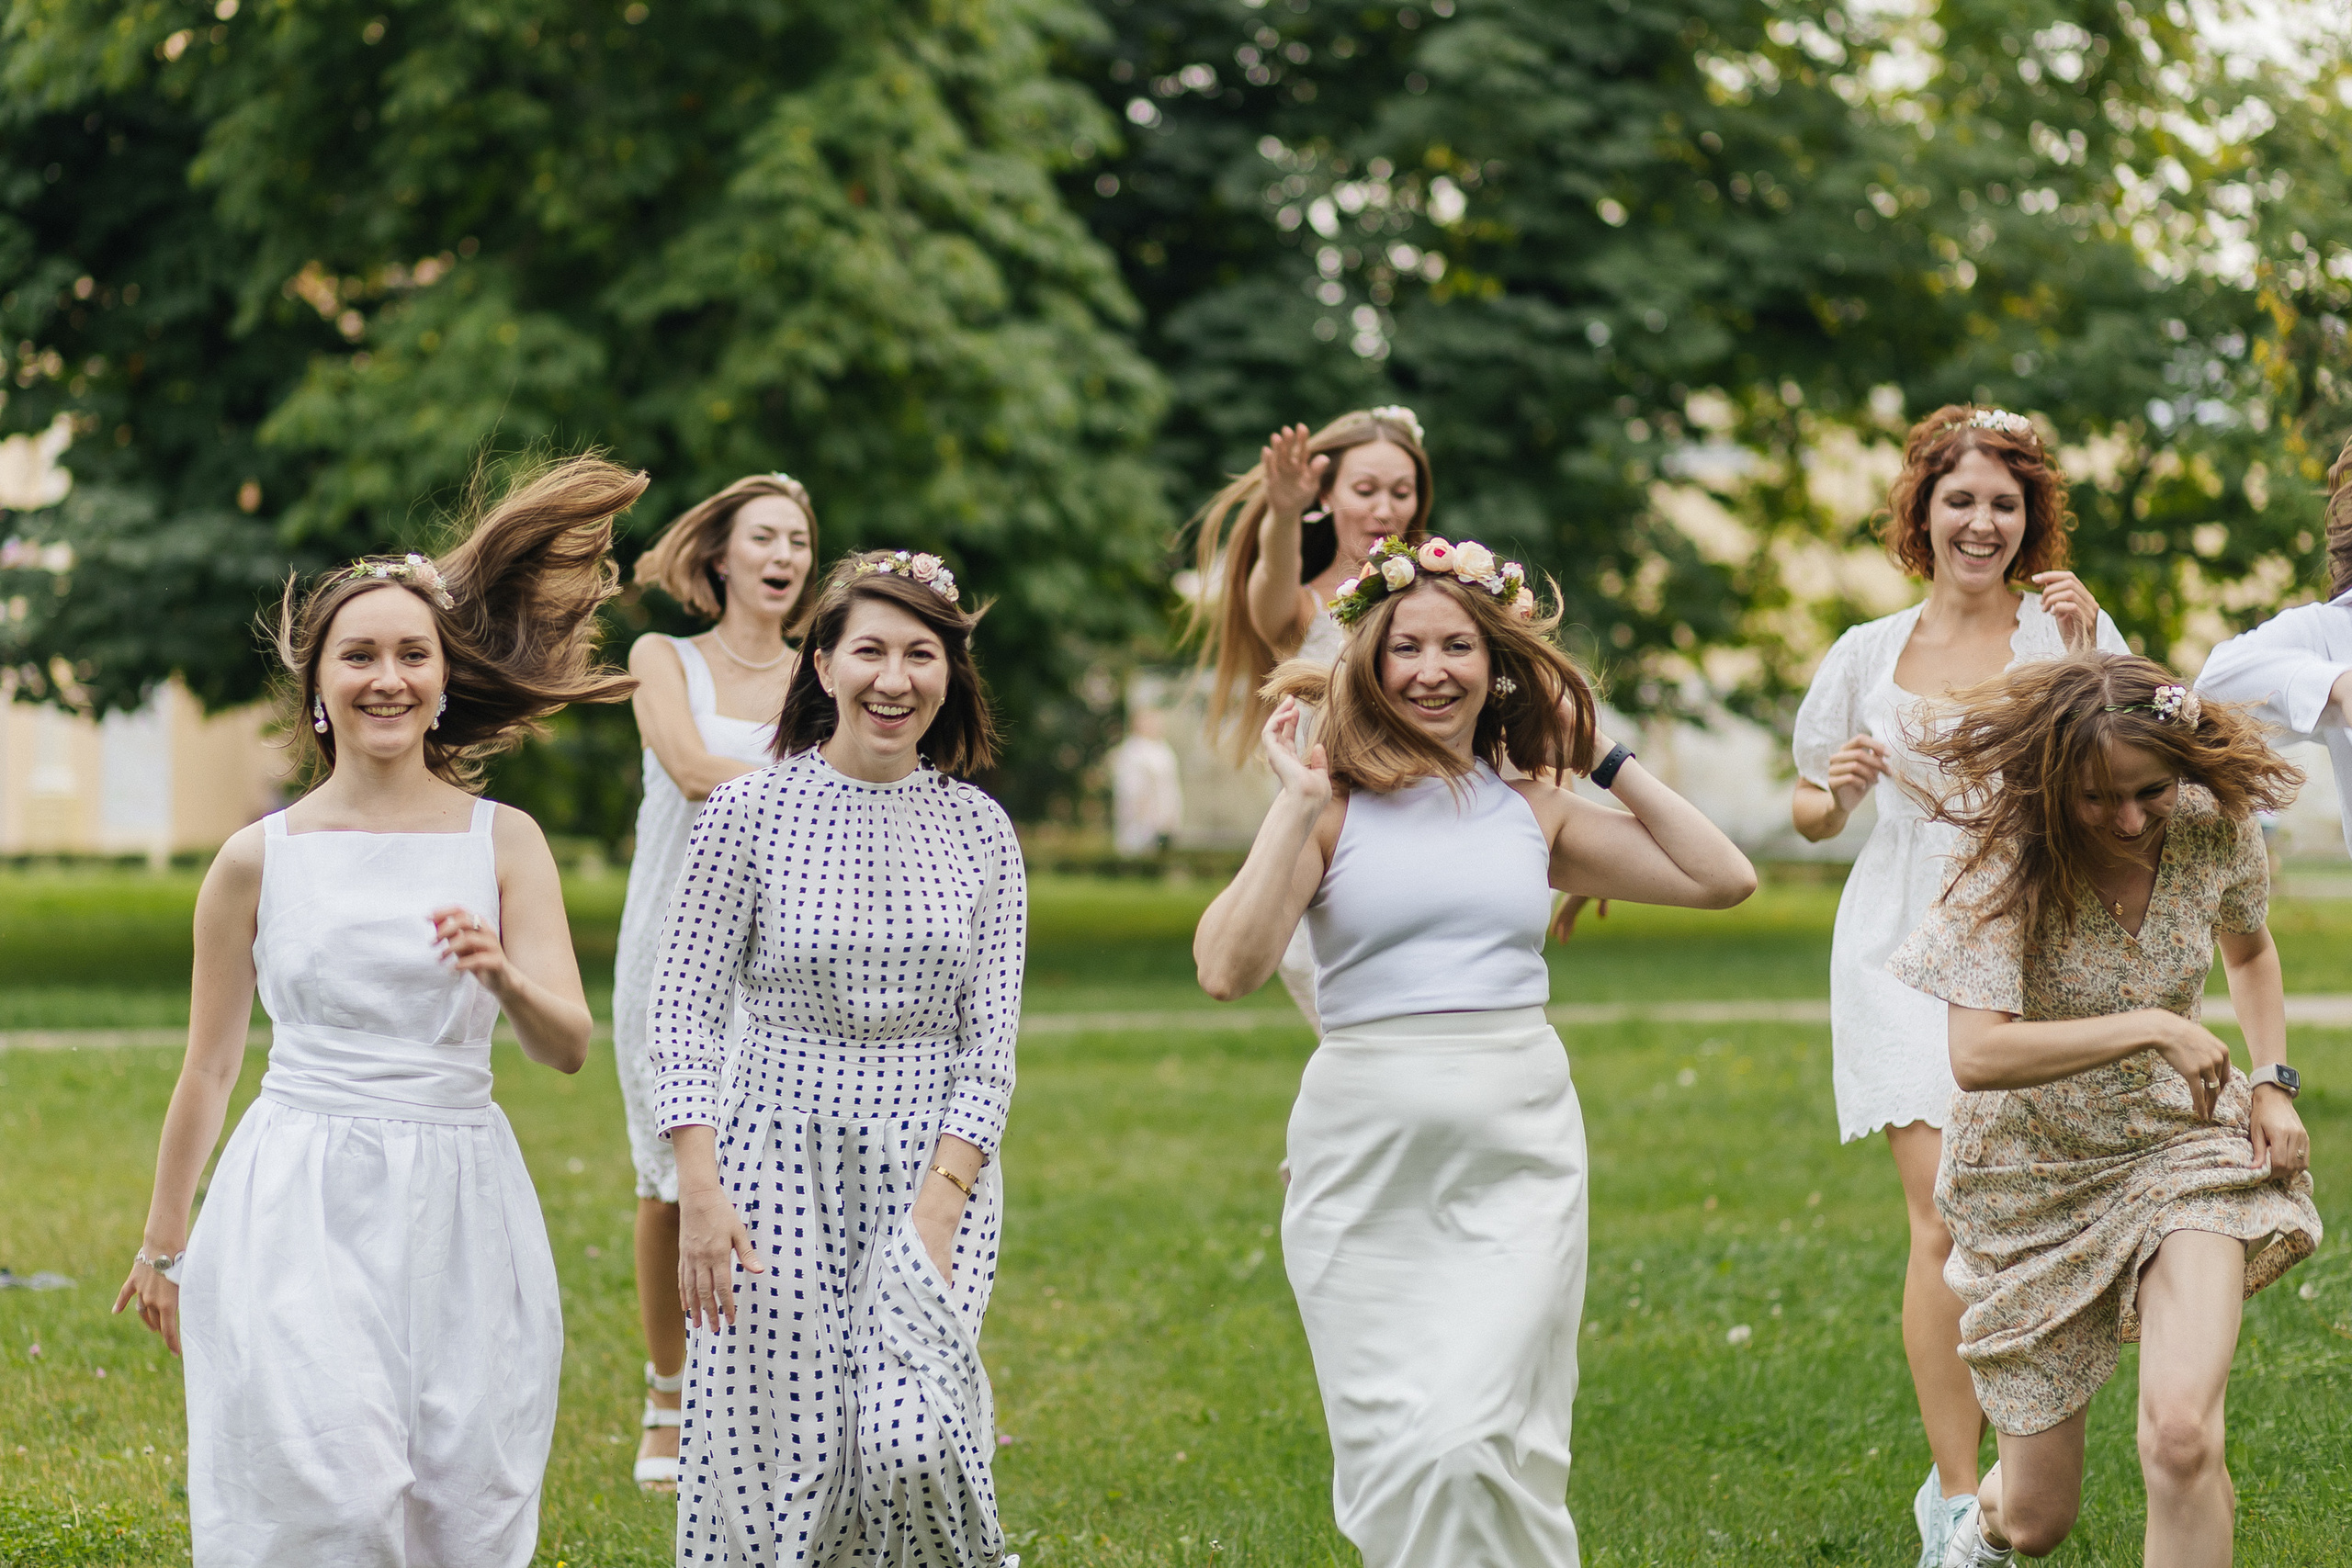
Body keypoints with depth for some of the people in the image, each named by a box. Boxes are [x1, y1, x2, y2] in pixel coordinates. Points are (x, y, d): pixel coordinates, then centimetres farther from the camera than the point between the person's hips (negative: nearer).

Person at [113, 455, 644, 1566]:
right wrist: (164, 1243, 19)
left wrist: (504, 977, -25)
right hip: (300, 1200, -1)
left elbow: (567, 1047, -3)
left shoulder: (503, 842, 3)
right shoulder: (258, 860, 2)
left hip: (459, 1211, 2)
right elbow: (208, 1068, 12)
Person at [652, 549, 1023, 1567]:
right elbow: (684, 1013, -2)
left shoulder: (979, 831, 4)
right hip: (779, 1158, -1)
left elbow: (991, 1036, 2)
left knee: (909, 1445, -17)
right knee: (779, 1455, -4)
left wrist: (937, 1208, -9)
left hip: (937, 1167, 1)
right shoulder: (750, 812, -2)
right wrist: (700, 1194, -11)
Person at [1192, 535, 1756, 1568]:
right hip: (1366, 1156, -1)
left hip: (1518, 1150, 1)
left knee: (1476, 1441, -10)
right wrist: (1298, 808, -11)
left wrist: (1608, 762, 9)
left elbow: (1722, 879, 9)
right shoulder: (1335, 805, 1)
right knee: (1395, 1450, 1)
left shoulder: (1535, 812, 10)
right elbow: (1227, 969, -11)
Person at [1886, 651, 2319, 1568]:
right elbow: (1977, 1056, -35)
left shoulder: (2216, 831, -10)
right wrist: (2152, 1027, -35)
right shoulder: (2012, 866, -23)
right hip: (2035, 1177, -2)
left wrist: (2273, 1081, 1)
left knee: (2182, 1434, -26)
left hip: (2177, 1148, 2)